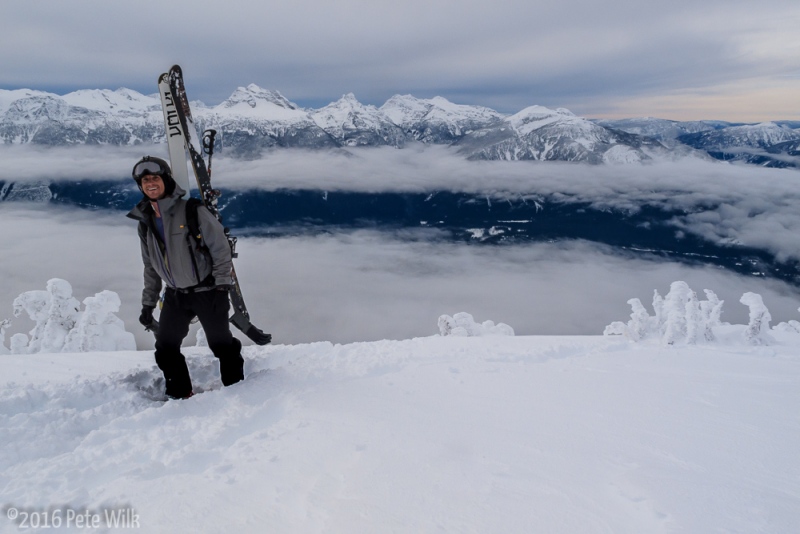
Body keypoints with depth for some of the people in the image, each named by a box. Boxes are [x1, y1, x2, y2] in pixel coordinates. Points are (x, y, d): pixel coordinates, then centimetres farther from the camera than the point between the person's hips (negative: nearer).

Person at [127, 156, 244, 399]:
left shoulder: (192, 211, -12)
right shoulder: (145, 223, 7)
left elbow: (220, 247, -13)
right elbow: (150, 267, 16)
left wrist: (221, 286, -17)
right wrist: (148, 303, 15)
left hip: (206, 292, -6)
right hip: (175, 296, 6)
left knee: (222, 344, 2)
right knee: (165, 348, 8)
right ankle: (179, 394, 25)